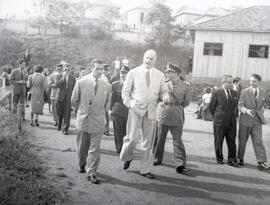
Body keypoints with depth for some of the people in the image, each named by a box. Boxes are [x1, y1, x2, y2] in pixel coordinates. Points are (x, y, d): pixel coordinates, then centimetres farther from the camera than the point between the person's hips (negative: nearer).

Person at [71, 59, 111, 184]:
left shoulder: (106, 86, -4)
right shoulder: (81, 82, -7)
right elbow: (74, 100, 6)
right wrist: (79, 112, 12)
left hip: (98, 122, 0)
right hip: (83, 120, 0)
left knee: (94, 149, -1)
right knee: (82, 146, 15)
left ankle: (91, 173, 8)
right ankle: (82, 165, 39)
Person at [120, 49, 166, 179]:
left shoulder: (160, 75, 9)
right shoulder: (133, 73, 3)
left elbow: (162, 92, 12)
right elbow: (125, 91, 5)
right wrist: (130, 104, -8)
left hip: (151, 111, 2)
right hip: (136, 109, -2)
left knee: (148, 141, 5)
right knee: (131, 138, -5)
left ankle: (145, 170, 16)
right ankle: (127, 158, 26)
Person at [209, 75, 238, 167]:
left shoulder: (234, 93, 8)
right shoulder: (217, 93, -7)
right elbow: (211, 107, 1)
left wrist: (234, 116, 11)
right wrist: (217, 116, 7)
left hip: (231, 122, 4)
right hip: (220, 122, -3)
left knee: (232, 141, 4)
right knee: (218, 141, 8)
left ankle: (231, 160, 12)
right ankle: (219, 158, 22)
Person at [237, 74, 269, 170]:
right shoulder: (245, 92, -8)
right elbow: (240, 106, -10)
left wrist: (262, 108, 1)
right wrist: (246, 110, -30)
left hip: (257, 120, 2)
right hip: (245, 119, -1)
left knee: (258, 141, -4)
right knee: (242, 140, 9)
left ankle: (261, 162, -2)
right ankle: (240, 159, 25)